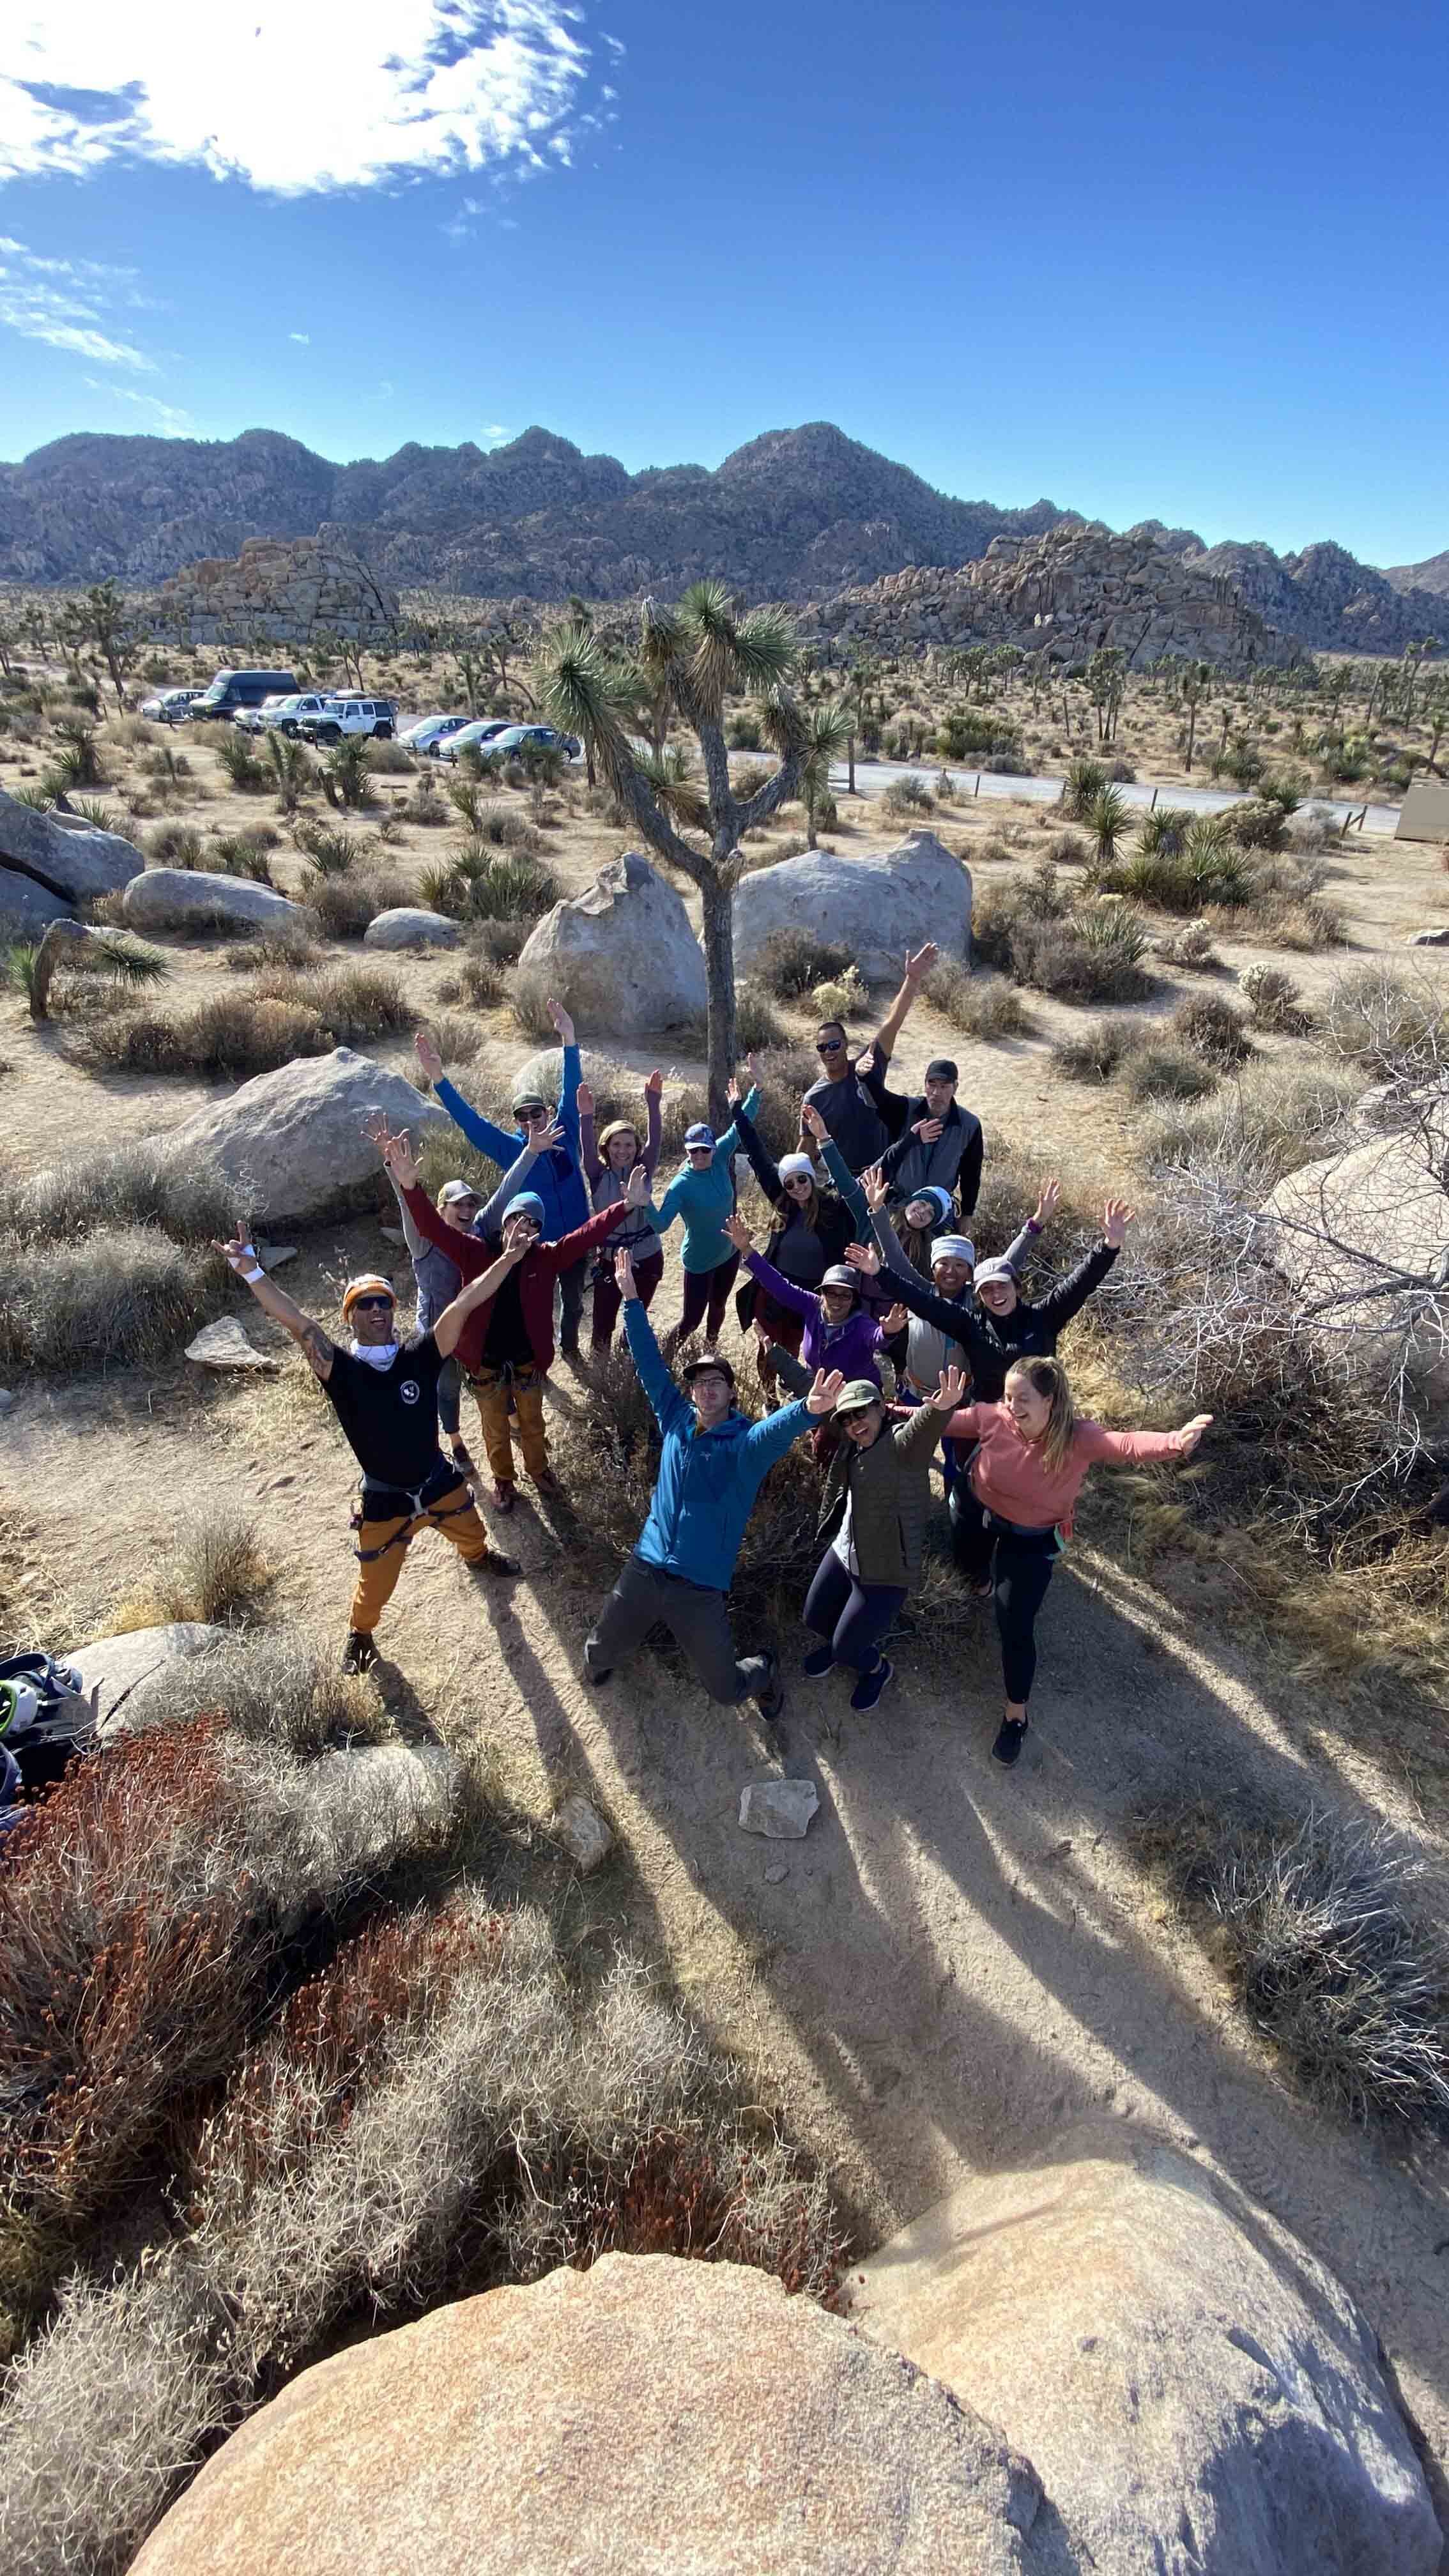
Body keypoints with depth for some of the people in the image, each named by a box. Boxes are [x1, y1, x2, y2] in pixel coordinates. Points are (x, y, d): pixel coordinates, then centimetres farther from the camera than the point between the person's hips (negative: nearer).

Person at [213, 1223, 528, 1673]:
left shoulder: (419, 1356, -16)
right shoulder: (341, 1369, -20)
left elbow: (464, 1304, -26)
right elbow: (297, 1322, -35)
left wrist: (508, 1259, -33)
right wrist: (251, 1272, -48)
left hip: (440, 1483, 2)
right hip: (385, 1500, -2)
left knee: (472, 1535, 31)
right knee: (375, 1584, 15)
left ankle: (477, 1557, 68)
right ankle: (360, 1633, 49)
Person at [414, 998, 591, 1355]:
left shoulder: (566, 1135, -6)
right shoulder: (510, 1148, -10)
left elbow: (571, 1090, -11)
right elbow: (470, 1121, -15)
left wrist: (569, 1039, -20)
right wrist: (437, 1077, -25)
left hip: (574, 1239, 2)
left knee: (574, 1300, 22)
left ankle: (569, 1345, 48)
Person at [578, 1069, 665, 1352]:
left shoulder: (643, 1172, -4)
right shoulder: (599, 1176, -7)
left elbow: (655, 1140, -18)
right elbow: (587, 1149, -24)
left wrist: (652, 1104, -33)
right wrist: (586, 1116, -41)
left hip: (647, 1258, 1)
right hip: (610, 1259, -1)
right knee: (602, 1323, 2)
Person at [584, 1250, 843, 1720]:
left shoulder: (746, 1444, -10)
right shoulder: (676, 1420, 3)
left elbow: (779, 1427, -31)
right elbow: (649, 1364, 2)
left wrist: (809, 1408, -54)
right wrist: (630, 1297, -1)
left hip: (701, 1588, -3)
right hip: (644, 1570, 4)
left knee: (726, 1690, 6)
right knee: (600, 1653, 17)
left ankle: (763, 1672, 42)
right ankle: (602, 1659, 56)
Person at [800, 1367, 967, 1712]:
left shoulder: (903, 1443, -27)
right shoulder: (850, 1444, -1)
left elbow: (923, 1429, -50)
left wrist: (940, 1408, -71)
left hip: (885, 1569, -8)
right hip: (844, 1551, 8)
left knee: (846, 1648, 5)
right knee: (815, 1618, 23)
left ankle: (879, 1669, 41)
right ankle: (844, 1642, 58)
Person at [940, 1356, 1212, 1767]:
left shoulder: (1076, 1438, -33)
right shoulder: (993, 1418, -28)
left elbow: (1128, 1445, -48)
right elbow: (945, 1420, -13)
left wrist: (1176, 1441, -67)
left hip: (1031, 1540, -3)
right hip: (976, 1511, 3)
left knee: (1015, 1627, -2)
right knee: (968, 1560, 34)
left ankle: (1017, 1714, 21)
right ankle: (986, 1574, 74)